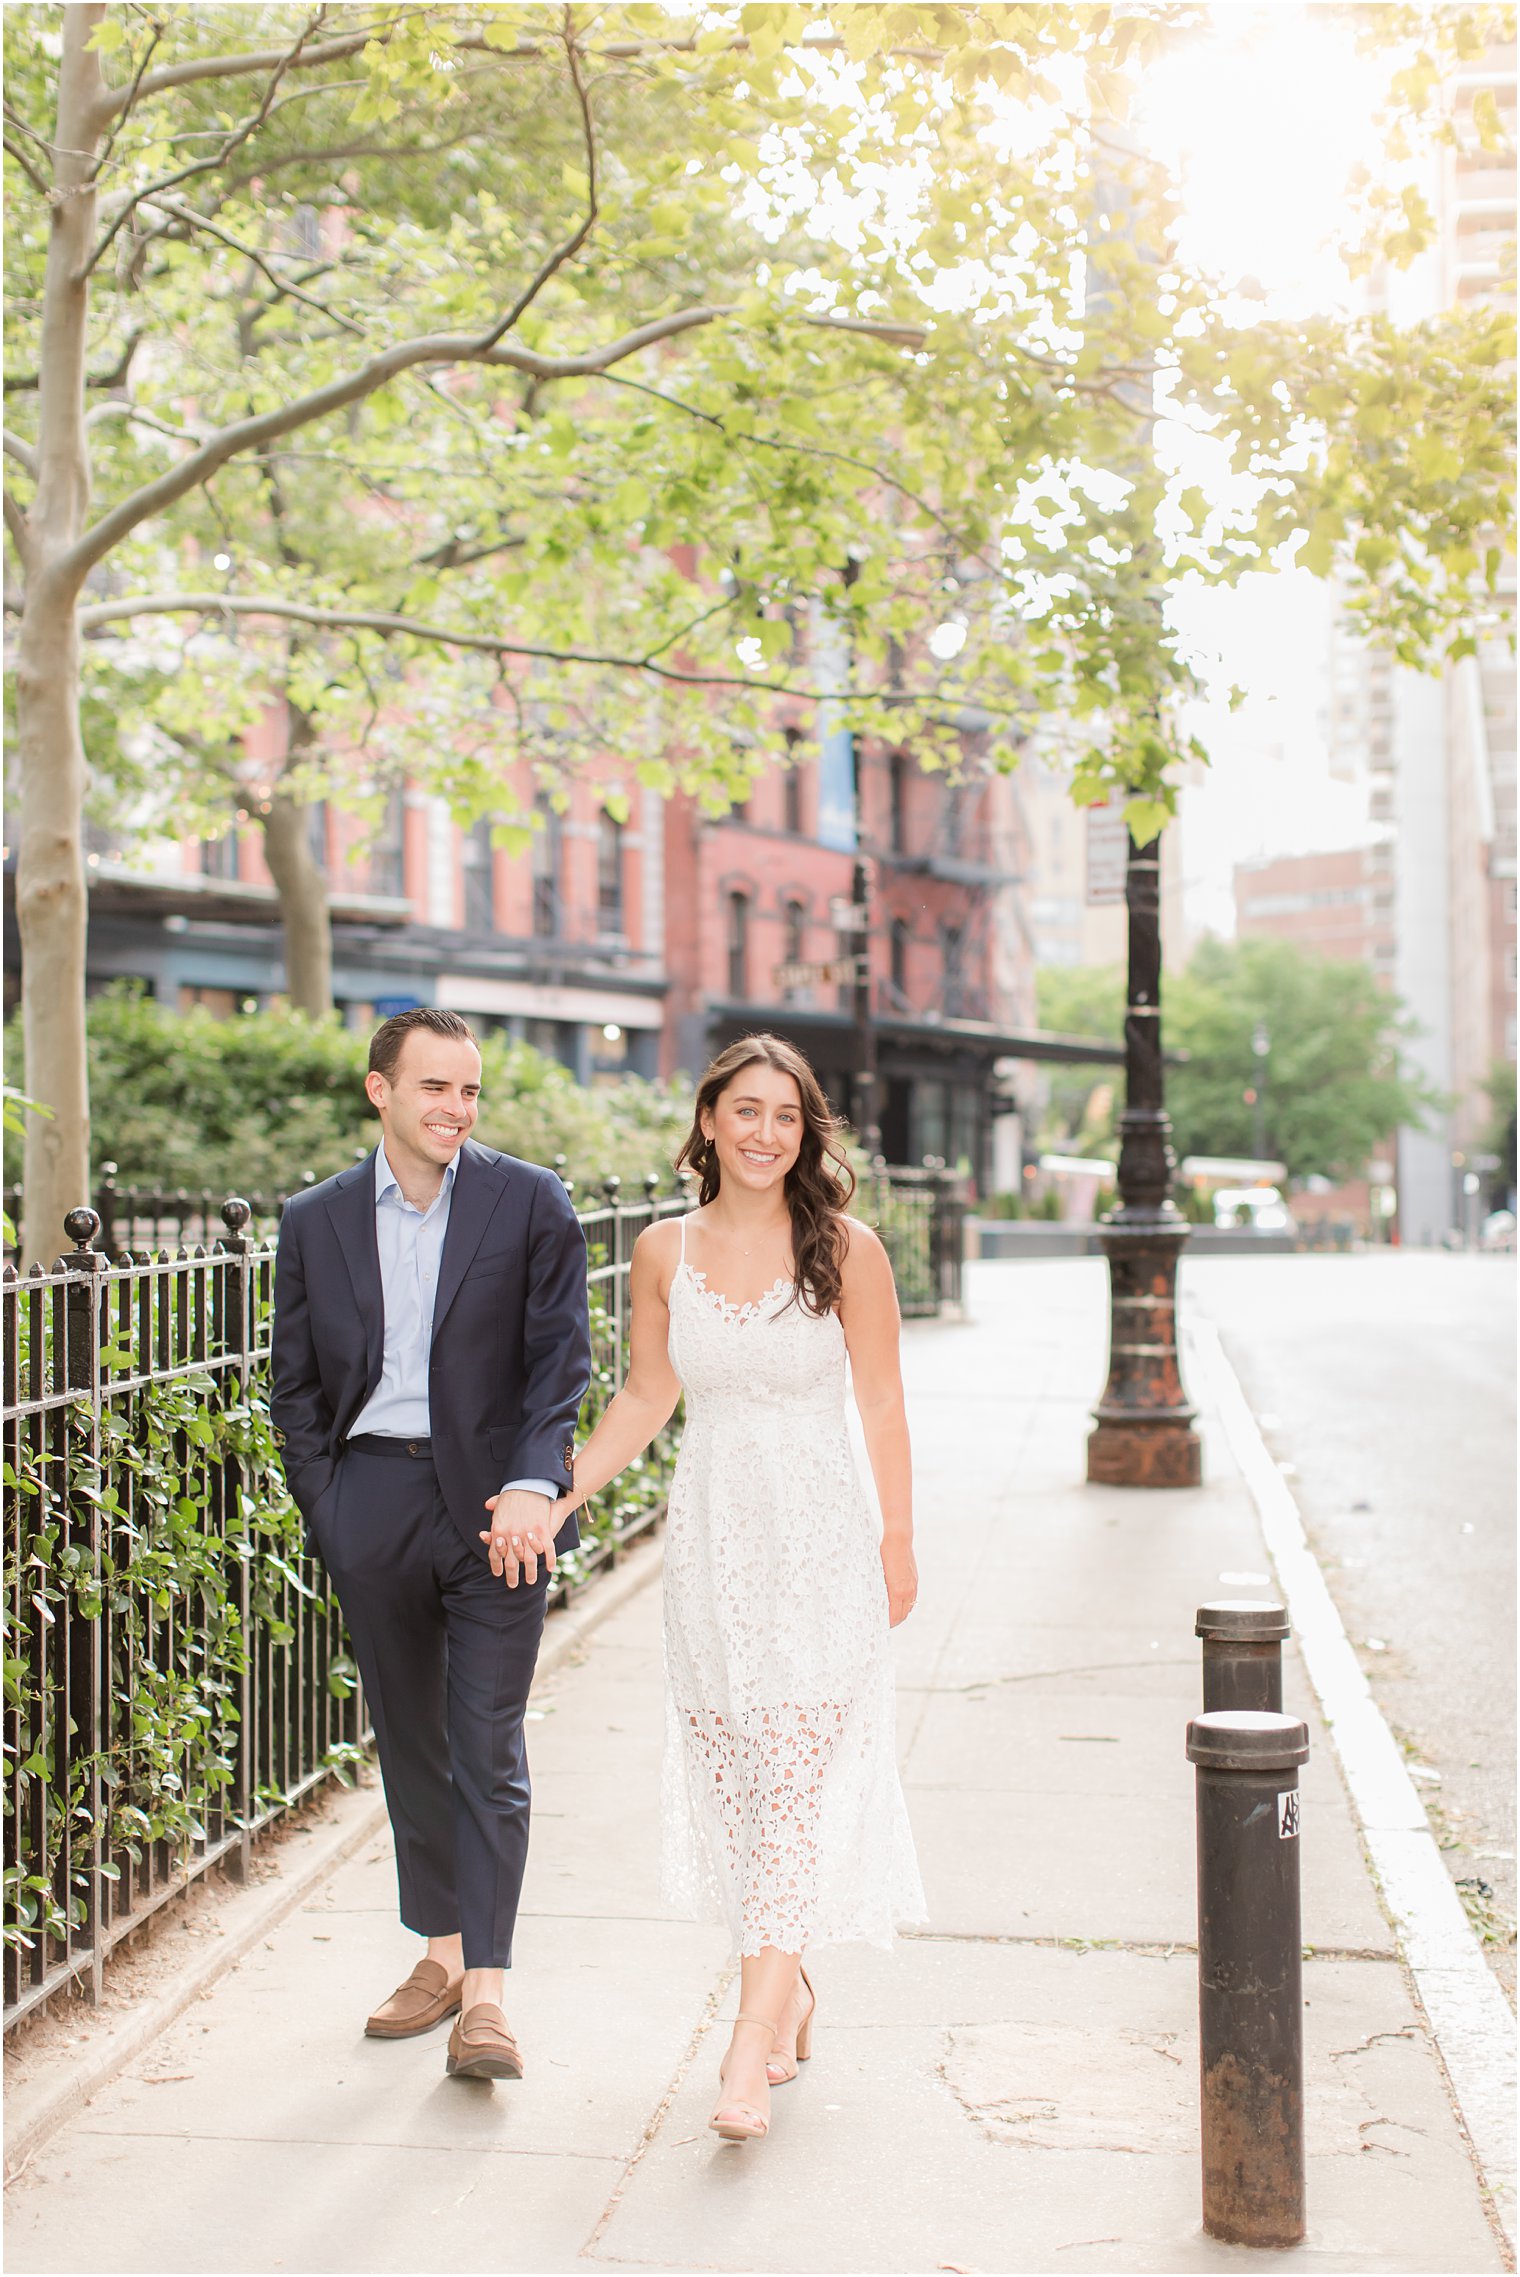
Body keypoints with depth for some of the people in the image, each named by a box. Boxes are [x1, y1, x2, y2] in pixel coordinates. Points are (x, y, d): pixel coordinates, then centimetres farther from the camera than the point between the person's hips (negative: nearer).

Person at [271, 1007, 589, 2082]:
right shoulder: (316, 1221, 7)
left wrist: (533, 1485, -17)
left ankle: (486, 1993, 0)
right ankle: (443, 1953, 27)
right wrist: (327, 1507, 1)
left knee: (488, 1746, -4)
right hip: (373, 1501, 3)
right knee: (409, 1739, 13)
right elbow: (296, 1383, 11)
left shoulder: (531, 1202, 0)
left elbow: (560, 1357, -4)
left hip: (493, 1502, -3)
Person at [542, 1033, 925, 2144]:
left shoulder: (845, 1249, -7)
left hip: (819, 1546, -3)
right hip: (710, 1541, 3)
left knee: (795, 1786, -8)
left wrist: (898, 1542, 1)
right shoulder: (666, 1251, 2)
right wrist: (554, 1499, 4)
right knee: (730, 1781, 9)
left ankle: (752, 2048, -4)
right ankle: (791, 1987, 30)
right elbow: (646, 1399, 11)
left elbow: (883, 1404, -1)